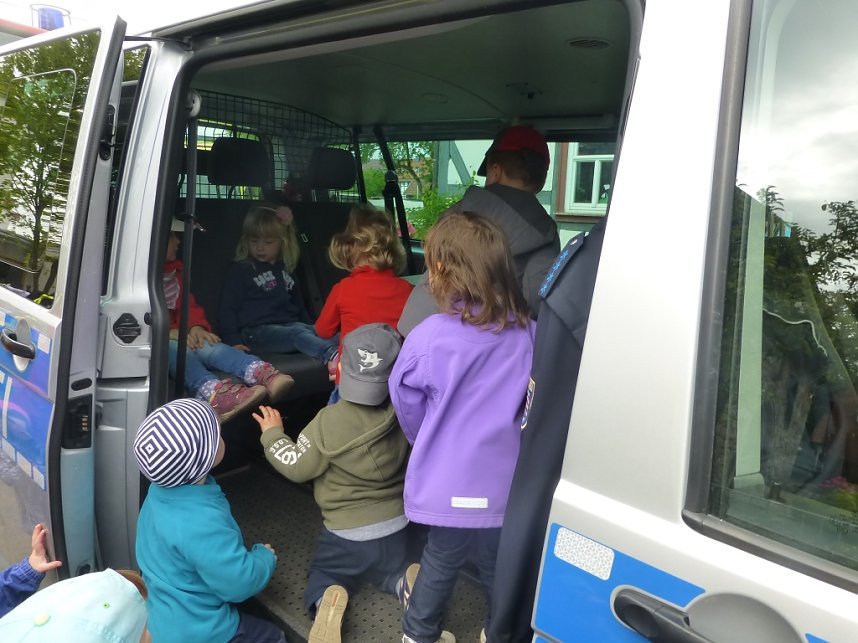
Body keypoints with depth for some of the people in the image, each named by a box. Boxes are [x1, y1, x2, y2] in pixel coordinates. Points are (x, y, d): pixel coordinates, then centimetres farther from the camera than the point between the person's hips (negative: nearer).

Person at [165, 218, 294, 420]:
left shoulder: (174, 270, 21)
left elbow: (188, 303, 19)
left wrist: (196, 326, -2)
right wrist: (169, 331, -22)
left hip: (175, 334, 5)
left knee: (210, 347, -27)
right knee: (178, 349, -38)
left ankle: (263, 373, -55)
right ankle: (213, 393, -66)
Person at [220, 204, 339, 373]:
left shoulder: (286, 269, 23)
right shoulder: (241, 270, 5)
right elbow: (228, 308, 0)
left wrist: (311, 327, 23)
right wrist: (234, 341, -10)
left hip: (289, 325, 6)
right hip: (257, 331, -6)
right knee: (298, 334, -35)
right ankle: (332, 356, -58)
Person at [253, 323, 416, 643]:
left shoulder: (330, 421, -23)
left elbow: (297, 466, -12)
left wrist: (272, 434, 4)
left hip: (345, 532, -3)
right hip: (394, 525, 3)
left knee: (323, 576, 23)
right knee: (390, 572, 31)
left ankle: (327, 602, -10)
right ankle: (408, 582, -2)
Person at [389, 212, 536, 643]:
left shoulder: (428, 338, -18)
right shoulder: (526, 334, -11)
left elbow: (408, 407, -2)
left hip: (448, 485, -1)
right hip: (505, 482, 1)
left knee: (441, 560, 22)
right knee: (500, 565, 22)